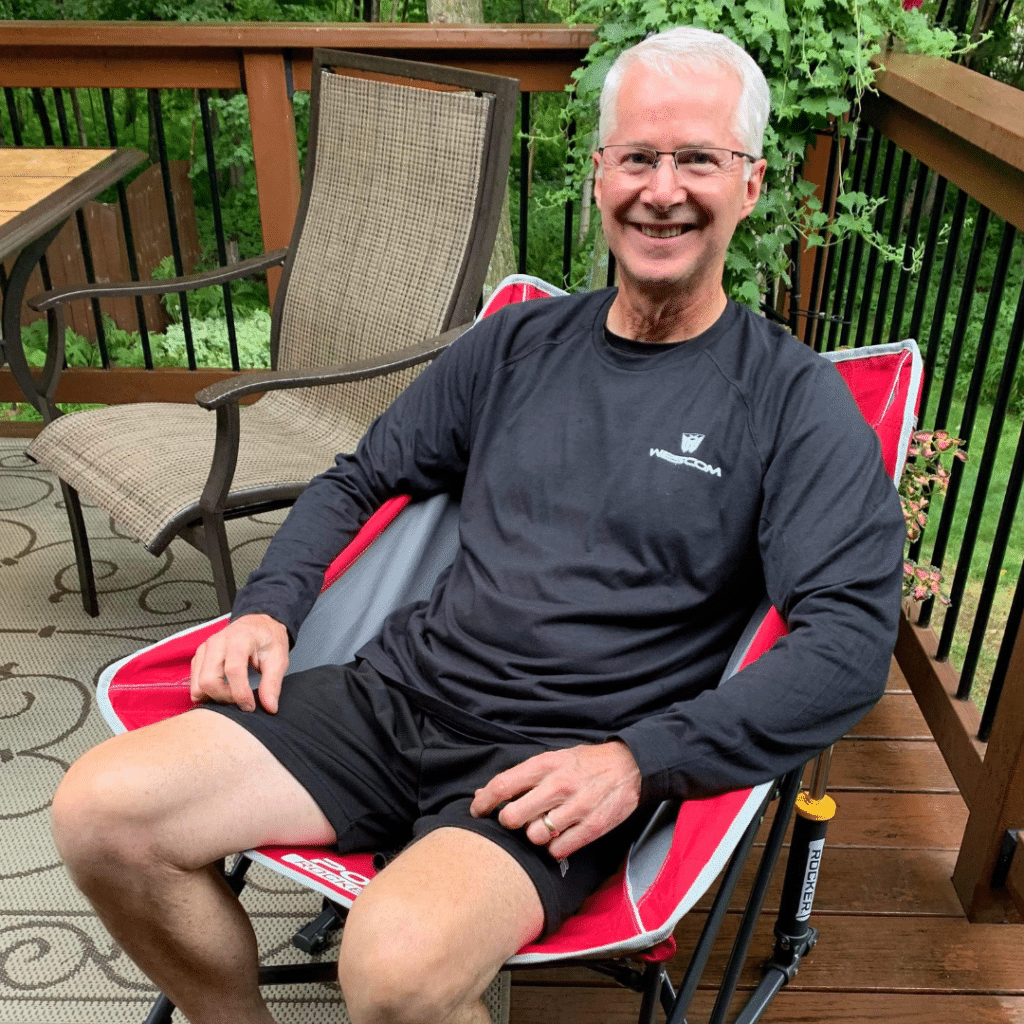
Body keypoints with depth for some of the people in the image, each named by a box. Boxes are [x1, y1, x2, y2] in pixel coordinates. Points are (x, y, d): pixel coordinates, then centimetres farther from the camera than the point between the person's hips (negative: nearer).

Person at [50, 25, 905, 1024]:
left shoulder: (793, 401, -2)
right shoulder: (518, 341, 12)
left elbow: (852, 639, -10)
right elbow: (360, 479, 19)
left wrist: (640, 760, -18)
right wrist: (268, 606, 2)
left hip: (565, 761, -4)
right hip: (400, 691, 5)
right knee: (99, 812, -10)